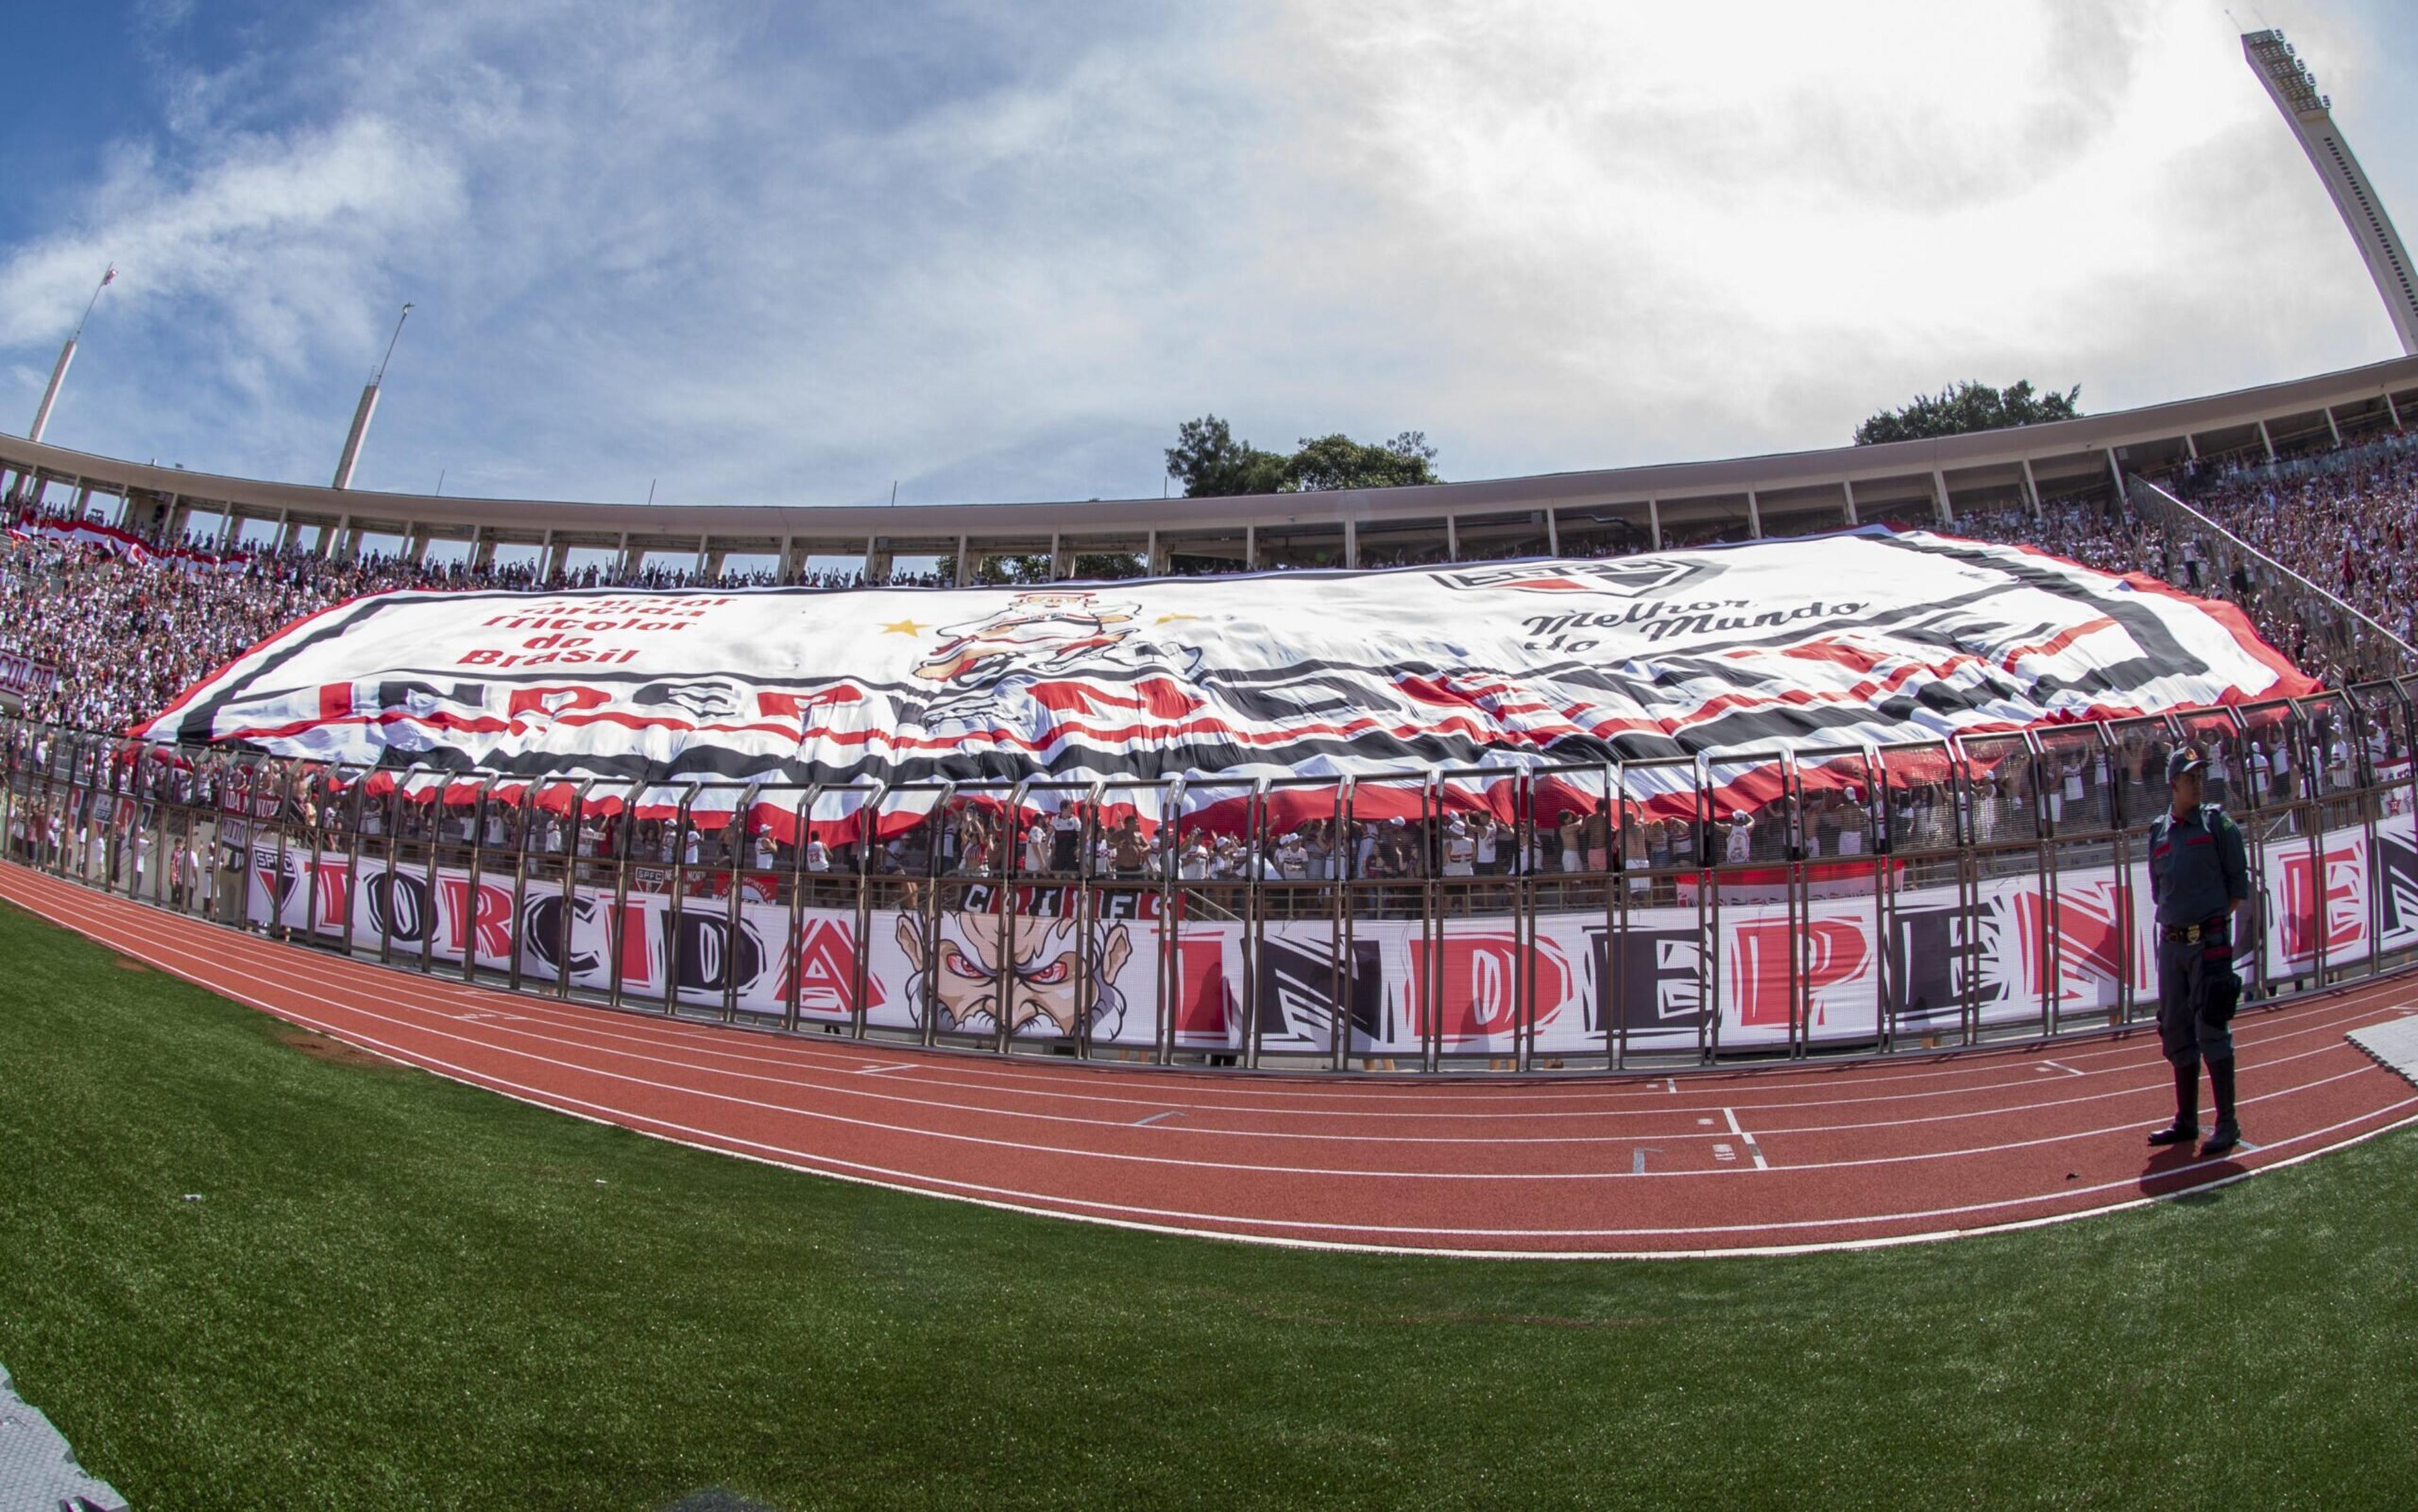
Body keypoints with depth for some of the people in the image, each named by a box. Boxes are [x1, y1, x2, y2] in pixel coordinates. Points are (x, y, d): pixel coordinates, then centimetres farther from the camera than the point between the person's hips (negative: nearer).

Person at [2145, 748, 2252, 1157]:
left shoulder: (2218, 824, -1)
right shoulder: (2159, 832, 11)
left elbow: (2238, 884, 0)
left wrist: (2217, 923, -4)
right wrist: (2173, 923, 9)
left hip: (2209, 942, -5)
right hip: (2171, 942, 5)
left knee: (2211, 1030, -9)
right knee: (2177, 1033, 10)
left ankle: (2227, 1123, -3)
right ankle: (2186, 1121, 20)